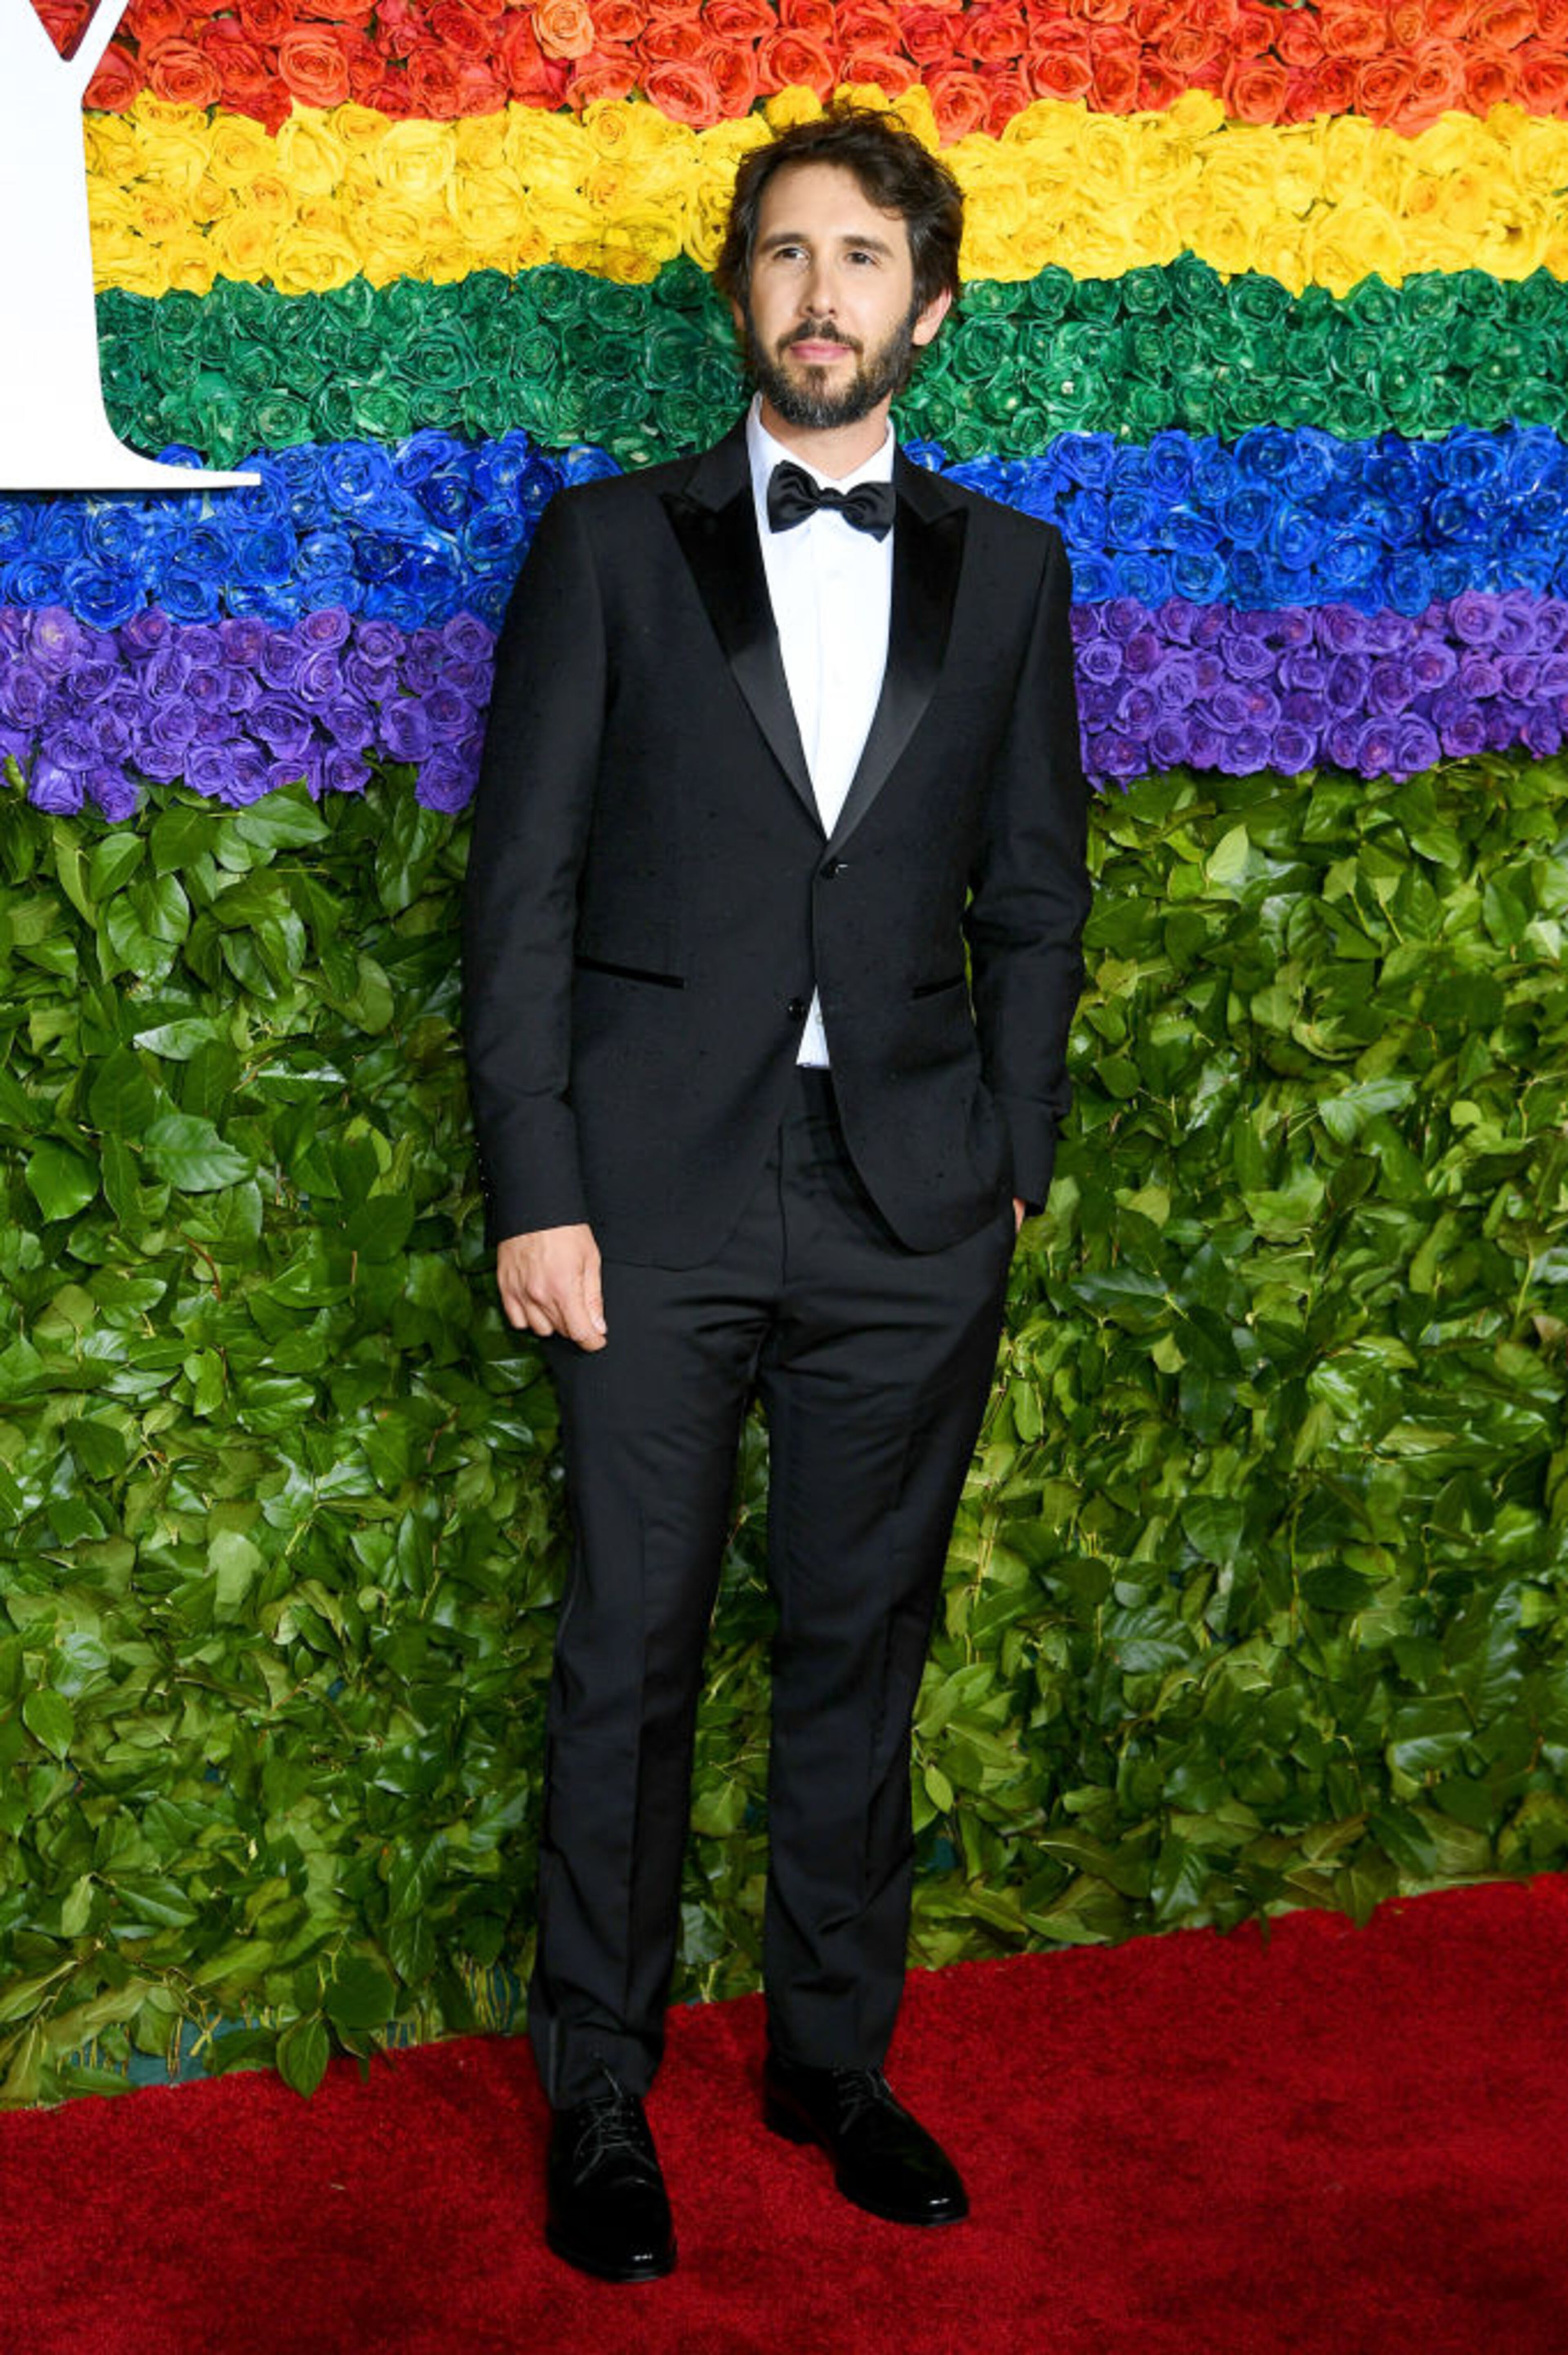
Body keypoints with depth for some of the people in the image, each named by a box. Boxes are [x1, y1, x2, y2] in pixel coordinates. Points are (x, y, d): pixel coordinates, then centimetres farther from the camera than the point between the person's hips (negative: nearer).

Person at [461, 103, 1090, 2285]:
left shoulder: (1007, 569, 10)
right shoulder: (611, 545, 3)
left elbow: (1035, 897, 11)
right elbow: (523, 890, -1)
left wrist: (1012, 1167, 4)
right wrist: (535, 1194, -7)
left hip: (911, 1207, 2)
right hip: (662, 1199, -2)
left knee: (864, 1651, 12)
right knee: (629, 1659, 5)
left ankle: (835, 2057, 29)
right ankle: (599, 2093, 21)